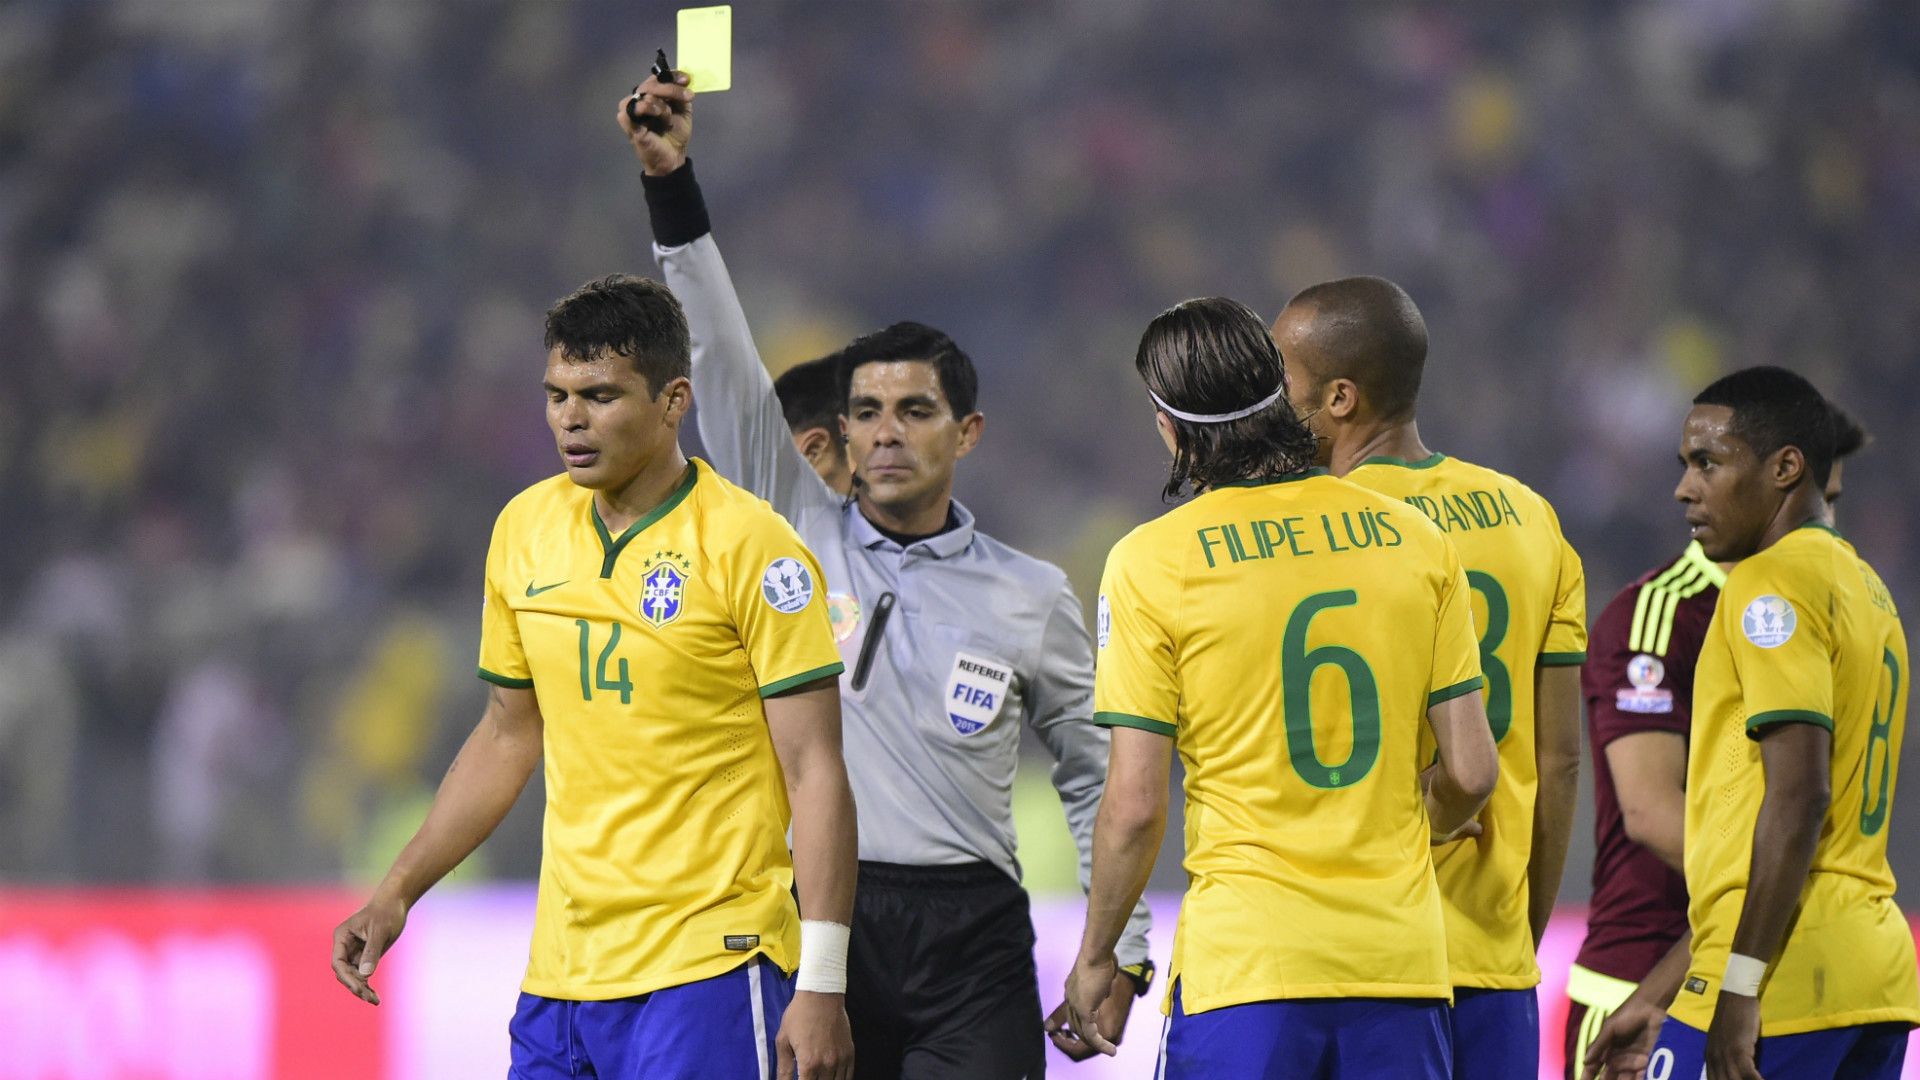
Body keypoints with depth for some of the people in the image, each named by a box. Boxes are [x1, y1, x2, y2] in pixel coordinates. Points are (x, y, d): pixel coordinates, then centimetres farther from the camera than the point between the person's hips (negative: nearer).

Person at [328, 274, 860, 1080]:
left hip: (708, 969, -6)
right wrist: (397, 892, 14)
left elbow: (815, 775, -10)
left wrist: (821, 986, -16)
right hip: (561, 971, 6)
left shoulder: (749, 546, -9)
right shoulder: (524, 529, 9)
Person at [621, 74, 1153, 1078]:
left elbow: (1099, 775, 15)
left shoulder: (1033, 596, 9)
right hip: (814, 923, 1)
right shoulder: (796, 533, 9)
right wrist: (670, 185, -9)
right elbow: (723, 366, 1)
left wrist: (1118, 956, 8)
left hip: (968, 952, 0)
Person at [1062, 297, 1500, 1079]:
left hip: (1244, 956, -3)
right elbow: (1471, 772, 6)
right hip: (1401, 954, 3)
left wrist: (1095, 957, 8)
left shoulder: (1152, 563, -5)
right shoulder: (1415, 541, 5)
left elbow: (1136, 805, -6)